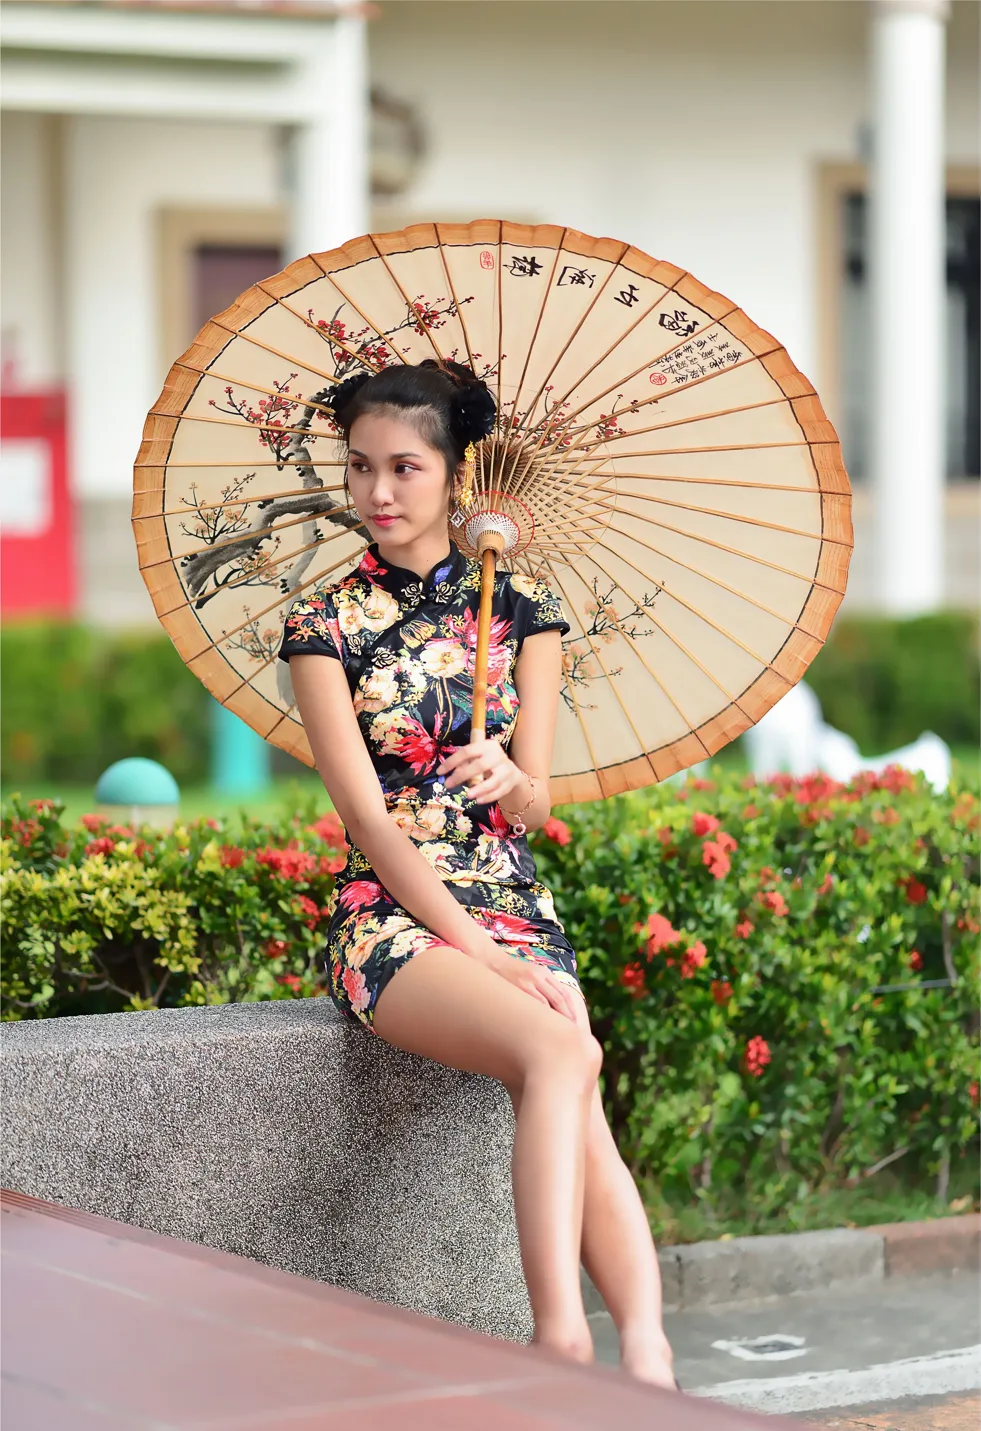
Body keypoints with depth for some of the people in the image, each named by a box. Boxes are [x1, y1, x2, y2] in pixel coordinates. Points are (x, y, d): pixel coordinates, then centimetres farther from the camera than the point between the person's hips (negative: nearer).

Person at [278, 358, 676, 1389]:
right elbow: (369, 818, -5)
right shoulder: (327, 626, 3)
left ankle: (646, 1357, -39)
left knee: (575, 1120, -27)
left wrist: (508, 777, -19)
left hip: (516, 910, 3)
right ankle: (562, 1338, -39)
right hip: (393, 917, -3)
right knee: (560, 1054, -33)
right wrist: (481, 951, -15)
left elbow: (535, 804, 7)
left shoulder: (522, 610, 12)